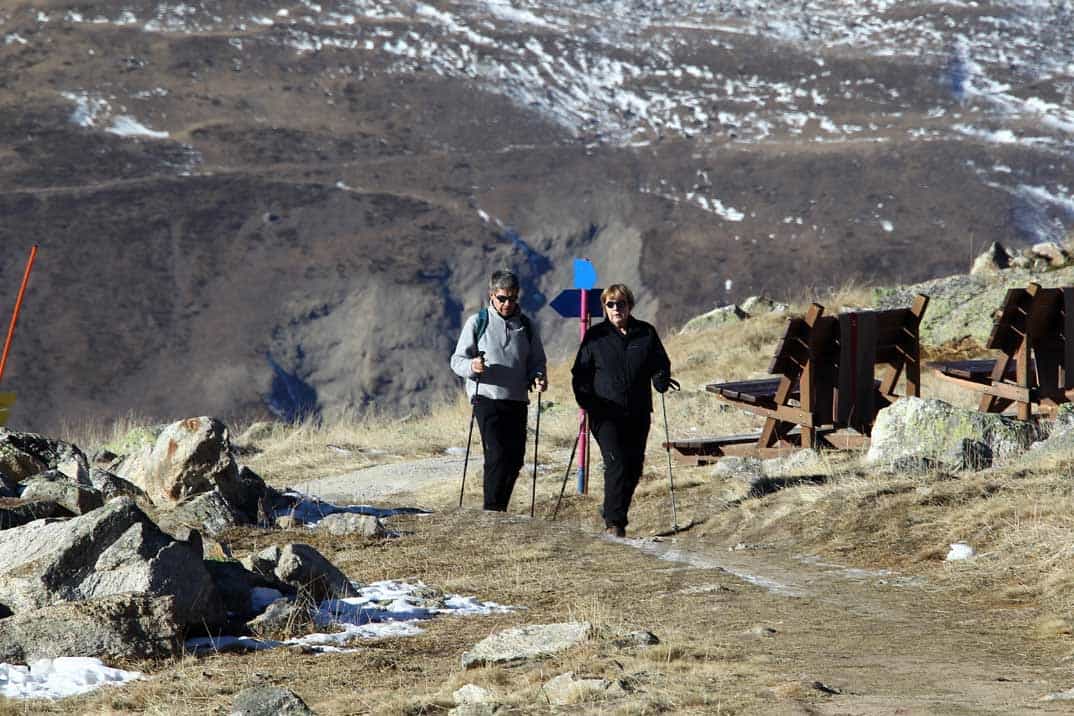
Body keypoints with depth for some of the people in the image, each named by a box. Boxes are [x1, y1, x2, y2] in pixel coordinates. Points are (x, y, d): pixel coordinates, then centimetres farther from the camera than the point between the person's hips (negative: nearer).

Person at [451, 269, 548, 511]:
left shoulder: (526, 325, 12)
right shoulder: (477, 322, 2)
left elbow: (537, 360, 18)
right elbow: (457, 360, 1)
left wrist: (538, 376, -5)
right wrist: (472, 366, -23)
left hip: (517, 400, 4)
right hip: (487, 398, -4)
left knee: (515, 459, 5)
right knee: (497, 456, -15)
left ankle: (500, 509, 19)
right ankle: (492, 510, -12)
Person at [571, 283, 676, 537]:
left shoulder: (646, 333, 7)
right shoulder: (596, 336, 2)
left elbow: (660, 364, 16)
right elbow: (580, 372, 5)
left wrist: (661, 380, -6)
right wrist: (584, 399, -9)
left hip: (638, 414, 3)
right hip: (606, 414, -3)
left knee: (633, 469, 7)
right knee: (616, 464, -17)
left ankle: (614, 515, 25)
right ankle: (614, 522, -17)